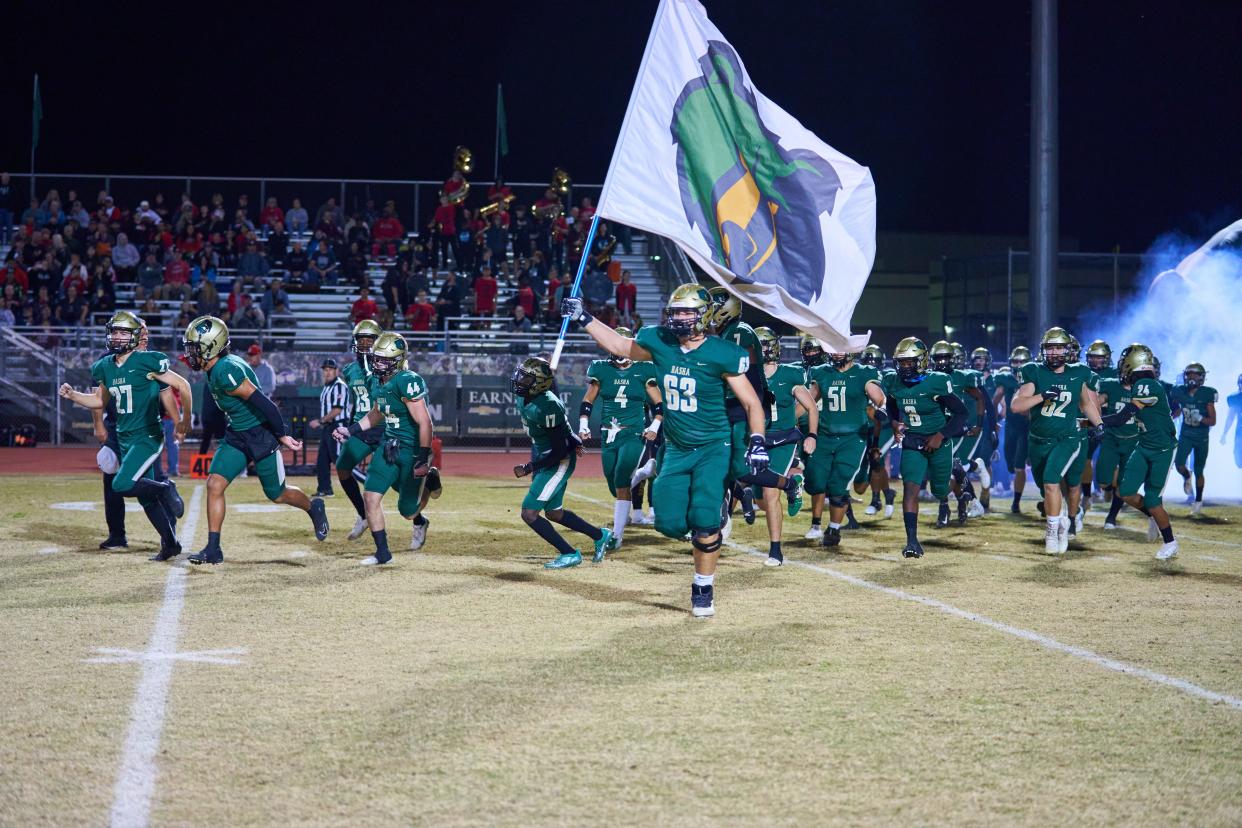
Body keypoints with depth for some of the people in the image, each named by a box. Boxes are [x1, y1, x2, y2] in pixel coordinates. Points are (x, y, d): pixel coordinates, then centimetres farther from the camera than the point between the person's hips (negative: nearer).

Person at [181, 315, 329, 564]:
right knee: (214, 484, -5)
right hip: (236, 436, 8)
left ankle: (314, 508, 39)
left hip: (261, 436, -8)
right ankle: (213, 549, -2)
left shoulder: (227, 371, -27)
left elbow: (262, 401, -27)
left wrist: (281, 435, -21)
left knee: (277, 494, 9)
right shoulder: (213, 371, 3)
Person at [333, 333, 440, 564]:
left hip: (412, 450, -7)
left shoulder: (408, 382, -22)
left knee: (407, 511, 4)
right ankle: (382, 552, 8)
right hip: (389, 447, 7)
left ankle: (430, 482, 38)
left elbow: (424, 422, -24)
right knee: (371, 497, -4)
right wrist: (351, 430, 18)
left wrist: (424, 458, -26)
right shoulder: (382, 382, 4)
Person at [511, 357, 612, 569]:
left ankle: (570, 554, 0)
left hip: (559, 462, -10)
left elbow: (559, 452, -25)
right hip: (543, 457, 10)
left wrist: (528, 469, -22)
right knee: (553, 512, 21)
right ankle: (600, 535, 36)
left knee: (529, 513, -11)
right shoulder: (521, 399, -4)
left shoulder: (547, 407, -29)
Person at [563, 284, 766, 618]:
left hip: (713, 448, -4)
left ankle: (704, 589, 2)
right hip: (676, 449, 5)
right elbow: (619, 345, 17)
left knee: (704, 521, -17)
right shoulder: (659, 342, -3)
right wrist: (583, 318, 14)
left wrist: (757, 442, -21)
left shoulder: (722, 354, -15)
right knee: (670, 524, -4)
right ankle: (709, 527, 31)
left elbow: (751, 403, -9)